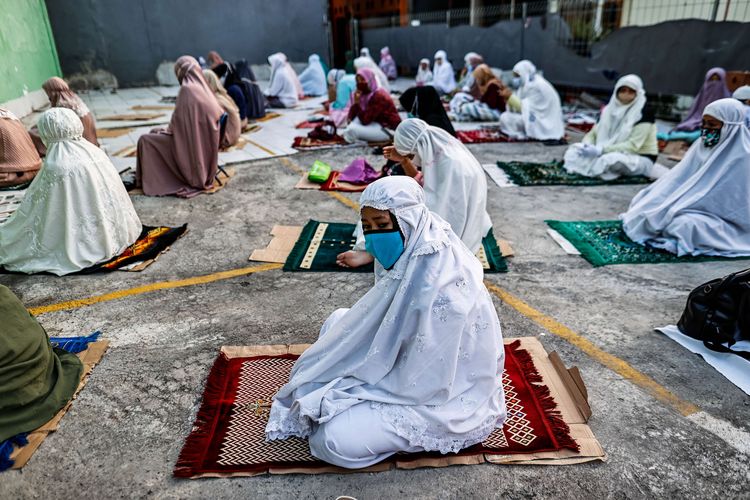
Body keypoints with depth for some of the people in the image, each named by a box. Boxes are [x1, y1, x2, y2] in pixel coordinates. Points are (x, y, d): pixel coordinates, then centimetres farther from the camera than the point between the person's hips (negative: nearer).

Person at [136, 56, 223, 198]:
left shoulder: (187, 89, -19)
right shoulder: (203, 88, 5)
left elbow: (179, 121, -18)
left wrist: (167, 130, 4)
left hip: (188, 142, -8)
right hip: (203, 145, 8)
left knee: (145, 140, 5)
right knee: (156, 133, 27)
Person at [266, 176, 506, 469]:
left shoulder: (438, 288, -34)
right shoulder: (412, 255, -8)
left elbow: (420, 381, -26)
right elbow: (388, 321, 9)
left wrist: (334, 395, -17)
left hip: (442, 398, -8)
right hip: (413, 366, 9)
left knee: (337, 440, -20)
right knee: (338, 322, 7)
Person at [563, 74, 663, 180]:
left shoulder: (644, 112, -15)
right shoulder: (611, 109, 4)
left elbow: (633, 146, -23)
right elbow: (593, 133, 5)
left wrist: (601, 150, -32)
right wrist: (587, 146, -20)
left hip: (641, 158, -6)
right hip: (616, 154, 6)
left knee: (611, 159, -41)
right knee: (573, 151, -9)